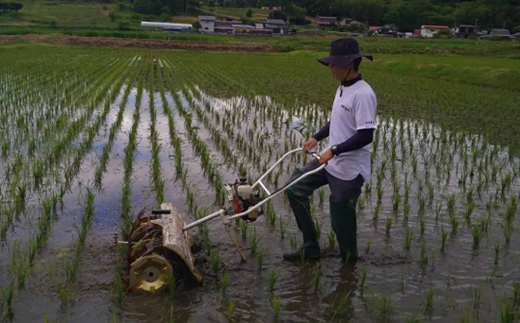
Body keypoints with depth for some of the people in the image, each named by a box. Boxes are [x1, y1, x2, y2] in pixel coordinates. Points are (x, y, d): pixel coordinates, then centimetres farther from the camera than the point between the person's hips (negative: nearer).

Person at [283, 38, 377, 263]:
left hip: (350, 170, -10)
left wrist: (334, 150, -25)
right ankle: (310, 246, 20)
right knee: (295, 189, 10)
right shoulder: (342, 88, 8)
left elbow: (365, 136, -25)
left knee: (342, 222, 1)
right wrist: (317, 138, 12)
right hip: (331, 162, 10)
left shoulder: (362, 94, -21)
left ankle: (349, 264, 25)